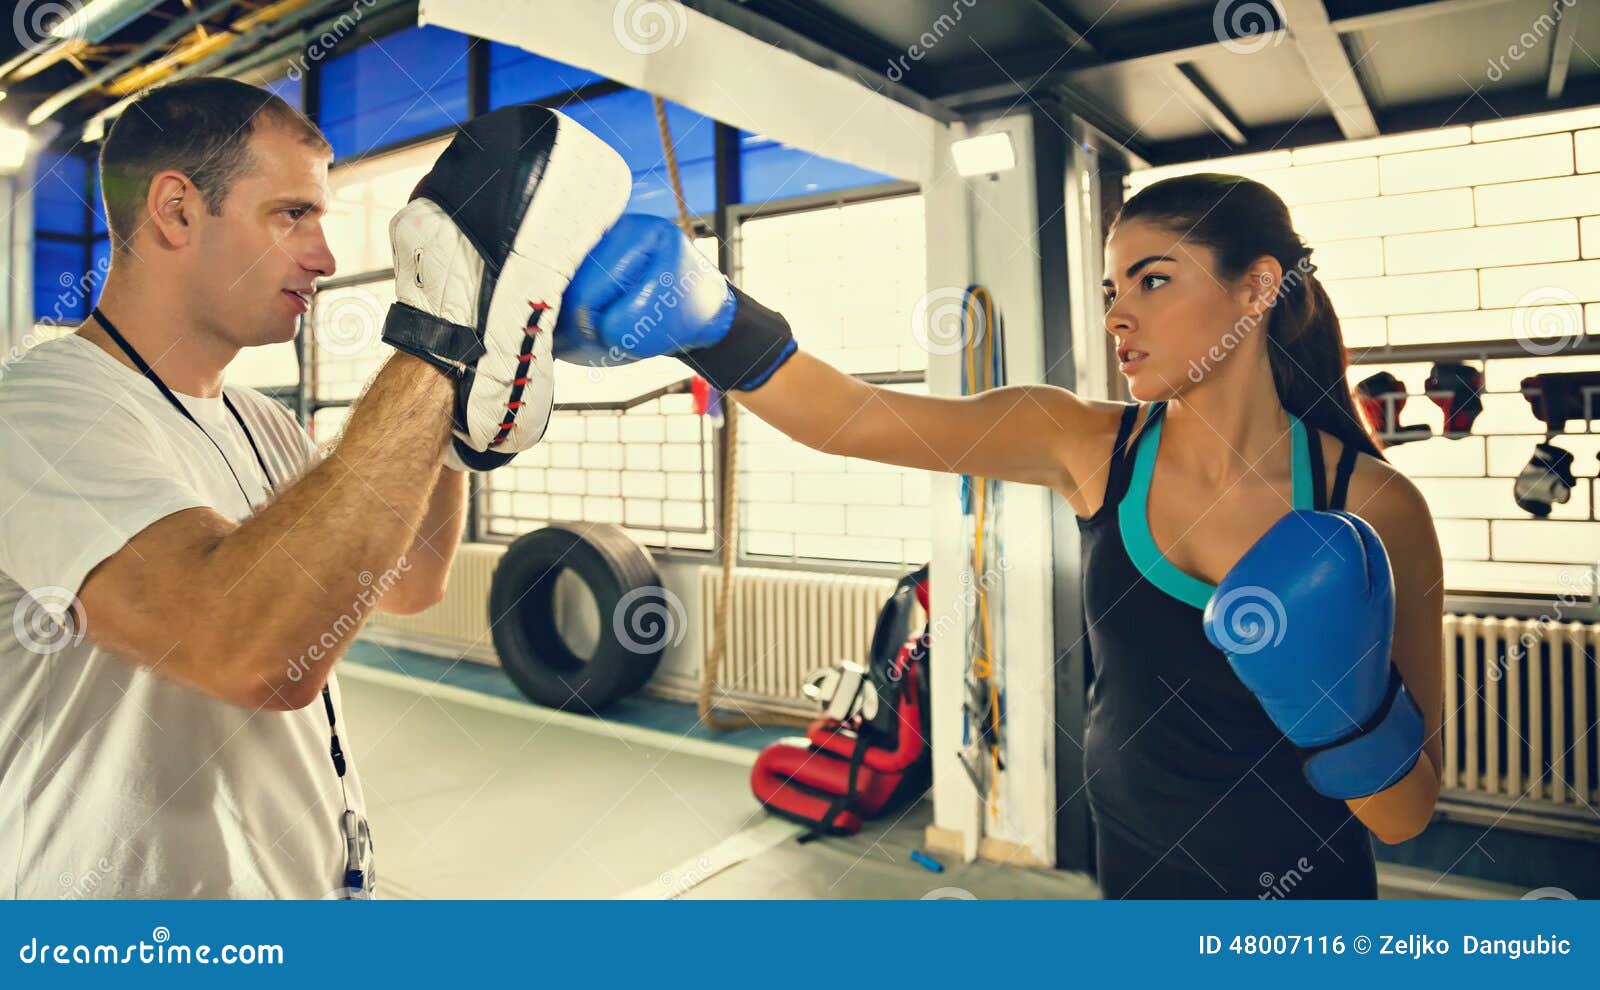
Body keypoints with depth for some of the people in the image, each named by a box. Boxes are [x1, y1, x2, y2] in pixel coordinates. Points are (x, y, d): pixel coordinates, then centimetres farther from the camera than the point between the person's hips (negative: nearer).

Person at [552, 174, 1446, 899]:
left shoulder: (1375, 507, -18)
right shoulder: (1084, 445, -14)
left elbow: (1411, 817, -11)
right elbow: (845, 417, -23)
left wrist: (1351, 707, -29)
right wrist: (706, 321, -35)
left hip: (1302, 882, -1)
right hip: (1130, 871, 2)